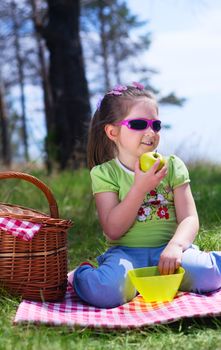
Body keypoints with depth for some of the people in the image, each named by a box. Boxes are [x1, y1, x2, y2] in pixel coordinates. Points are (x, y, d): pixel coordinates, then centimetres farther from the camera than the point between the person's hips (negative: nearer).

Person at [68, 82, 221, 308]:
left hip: (167, 248, 2)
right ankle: (81, 275, 1)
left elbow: (189, 219, -3)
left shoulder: (173, 166, 5)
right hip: (126, 252, -1)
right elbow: (113, 230, -11)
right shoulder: (104, 173, -1)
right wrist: (140, 187, -20)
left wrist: (175, 245, -26)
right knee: (105, 292, -34)